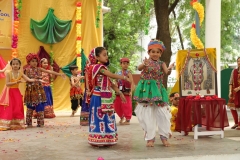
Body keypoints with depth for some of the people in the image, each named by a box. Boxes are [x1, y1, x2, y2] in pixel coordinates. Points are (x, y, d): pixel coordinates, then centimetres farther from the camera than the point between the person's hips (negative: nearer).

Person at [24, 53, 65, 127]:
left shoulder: (39, 69, 5)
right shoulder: (27, 70, -1)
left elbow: (49, 71, -1)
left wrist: (59, 74, -7)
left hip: (39, 90, 2)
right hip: (31, 90, -2)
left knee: (40, 107, 1)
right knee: (30, 107, 3)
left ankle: (40, 123, 9)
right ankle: (29, 123, 13)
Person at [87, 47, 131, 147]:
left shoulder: (103, 67, 16)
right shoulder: (99, 67, -13)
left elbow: (110, 83, 17)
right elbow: (112, 76, -19)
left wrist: (120, 93, 14)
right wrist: (124, 78, -9)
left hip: (106, 97, 9)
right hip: (99, 98, -9)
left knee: (107, 118, 11)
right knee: (100, 117, -4)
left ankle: (105, 140, 19)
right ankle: (98, 140, 4)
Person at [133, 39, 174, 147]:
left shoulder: (161, 63, 5)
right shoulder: (147, 62, 0)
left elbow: (167, 72, -14)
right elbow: (139, 68, -21)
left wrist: (169, 69, -38)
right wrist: (144, 65, -44)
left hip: (157, 90, 2)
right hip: (146, 90, -1)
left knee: (162, 114, 3)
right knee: (147, 115, 2)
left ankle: (164, 137, 16)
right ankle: (150, 138, 12)